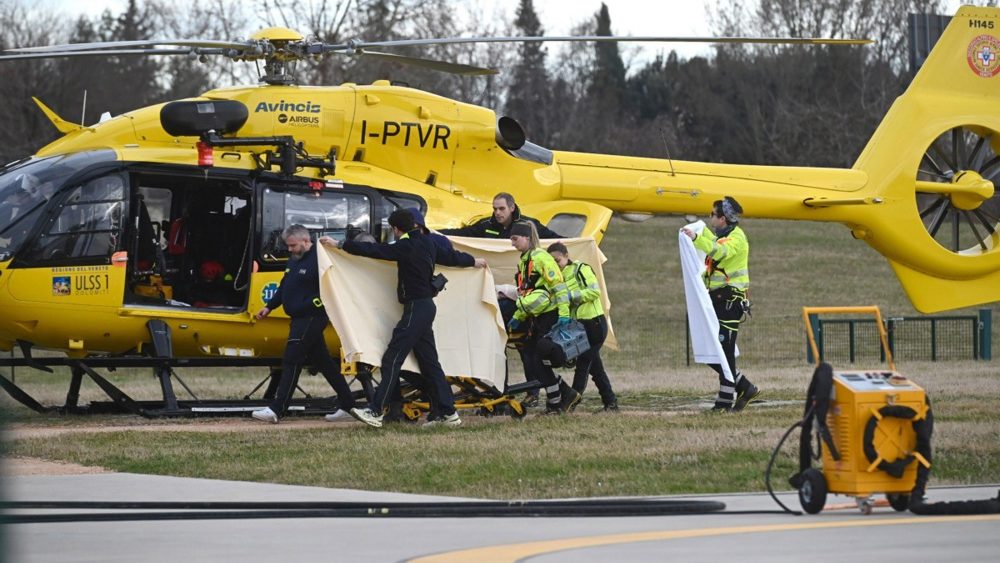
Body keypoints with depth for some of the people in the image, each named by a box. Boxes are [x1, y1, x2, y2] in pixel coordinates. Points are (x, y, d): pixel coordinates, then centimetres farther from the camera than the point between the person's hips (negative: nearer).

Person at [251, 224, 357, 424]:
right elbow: (284, 286, 24)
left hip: (311, 317, -10)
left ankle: (276, 410, -14)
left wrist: (315, 303, -23)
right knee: (323, 362, 13)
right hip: (300, 318, 10)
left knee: (291, 361, -12)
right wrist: (269, 306, 19)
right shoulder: (294, 260, 15)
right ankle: (347, 406, 18)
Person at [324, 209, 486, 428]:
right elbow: (451, 257, 28)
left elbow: (375, 251, -19)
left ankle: (376, 412, -17)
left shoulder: (407, 247, -14)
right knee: (429, 361, 14)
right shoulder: (427, 244, 13)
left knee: (392, 358, -12)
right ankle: (447, 412, 15)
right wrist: (474, 261, 48)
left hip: (416, 308, -9)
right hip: (426, 306, 9)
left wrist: (340, 244, -17)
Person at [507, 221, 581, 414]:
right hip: (536, 318, 9)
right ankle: (567, 393, 13)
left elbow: (558, 285, -17)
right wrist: (518, 317, 22)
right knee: (530, 359, 4)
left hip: (550, 316, -9)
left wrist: (564, 314, -22)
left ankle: (555, 403, 5)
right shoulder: (523, 261, 16)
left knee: (540, 361, -8)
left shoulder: (541, 258, -13)